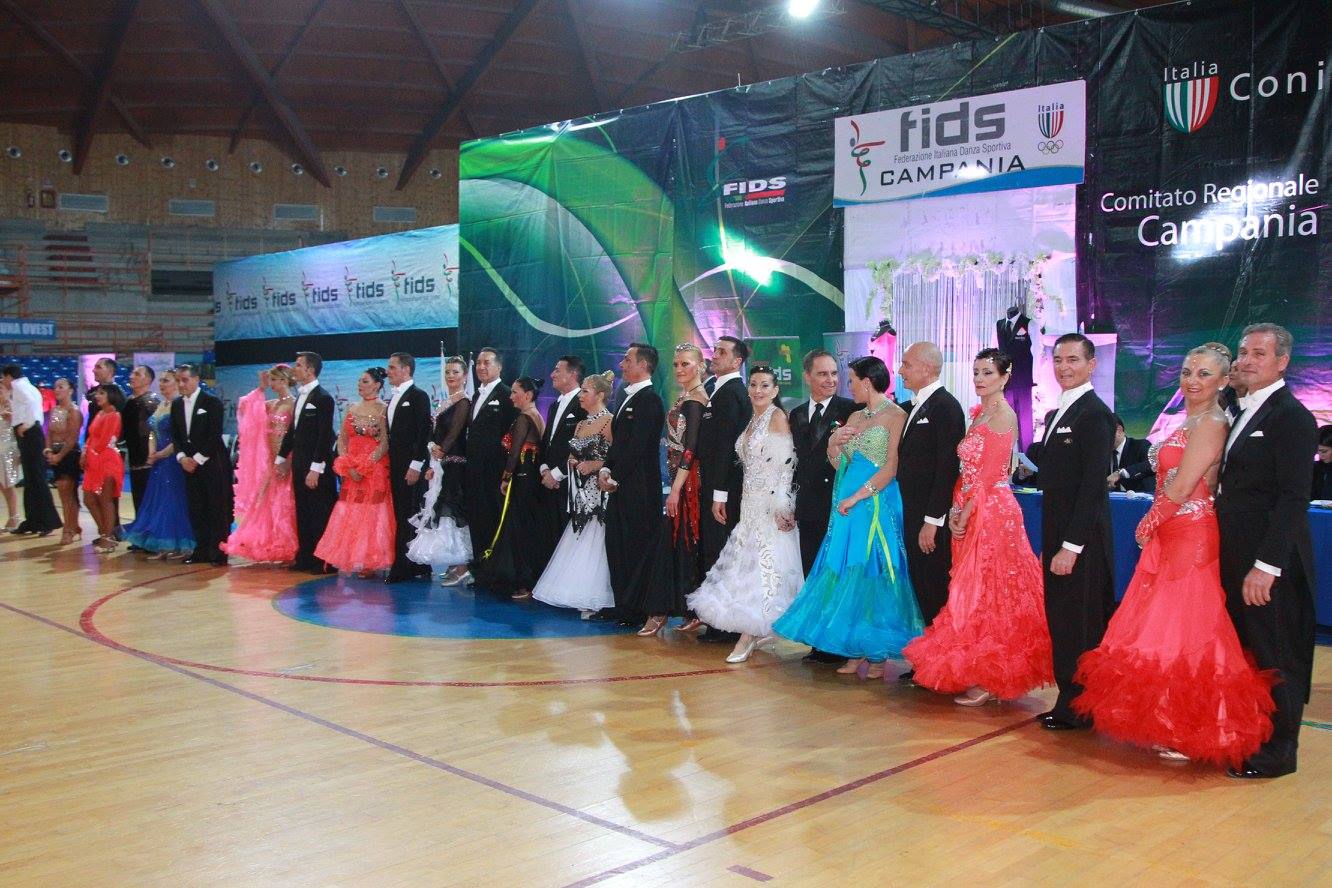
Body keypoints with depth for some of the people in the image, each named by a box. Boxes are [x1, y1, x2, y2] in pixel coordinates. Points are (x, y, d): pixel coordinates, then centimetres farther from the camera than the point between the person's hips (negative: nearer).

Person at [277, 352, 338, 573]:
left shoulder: (323, 397, -12)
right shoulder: (301, 396, 15)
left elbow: (325, 436, -17)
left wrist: (315, 469, -20)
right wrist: (282, 458, 20)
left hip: (316, 466, -9)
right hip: (299, 464, 9)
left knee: (320, 513, -3)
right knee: (303, 512, 12)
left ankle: (324, 561, 3)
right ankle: (305, 557, 19)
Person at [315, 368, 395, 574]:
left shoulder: (383, 410, -4)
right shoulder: (351, 409, 12)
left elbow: (385, 443, -10)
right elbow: (342, 440, 10)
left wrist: (364, 468, -16)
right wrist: (348, 466, -5)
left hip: (375, 470, -5)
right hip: (350, 471, 5)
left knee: (370, 516, -4)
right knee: (349, 516, 4)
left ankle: (370, 562, 2)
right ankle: (352, 560, 10)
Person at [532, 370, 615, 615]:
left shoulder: (609, 422, -8)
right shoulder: (581, 424, 17)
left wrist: (595, 465, -20)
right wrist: (572, 462, 2)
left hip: (599, 493, -8)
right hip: (581, 494, 8)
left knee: (593, 543, -6)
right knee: (579, 541, 7)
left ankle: (594, 600, 1)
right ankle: (583, 598, 14)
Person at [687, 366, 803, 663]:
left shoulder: (778, 417, -10)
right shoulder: (753, 421, 15)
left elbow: (785, 466, -15)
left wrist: (781, 508, -19)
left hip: (771, 504, -8)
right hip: (751, 503, 8)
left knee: (763, 563, -5)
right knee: (750, 563, 9)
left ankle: (748, 636, -2)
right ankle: (758, 629, 18)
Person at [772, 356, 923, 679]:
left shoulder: (896, 416, -7)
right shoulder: (855, 417, 15)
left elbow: (892, 468, -14)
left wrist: (856, 498, -15)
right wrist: (833, 444, -2)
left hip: (878, 505, -7)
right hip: (848, 505, 7)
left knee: (873, 572, -2)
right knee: (849, 573, 6)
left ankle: (877, 655, 9)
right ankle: (856, 653, 14)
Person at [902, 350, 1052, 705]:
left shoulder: (1002, 415, -13)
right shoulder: (978, 413, 14)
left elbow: (989, 475, -16)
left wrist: (966, 513, -14)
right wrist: (958, 509, 3)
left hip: (991, 511, -9)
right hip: (971, 511, 9)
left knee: (988, 593, -3)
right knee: (975, 592, 12)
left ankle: (989, 679, 4)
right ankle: (982, 673, 21)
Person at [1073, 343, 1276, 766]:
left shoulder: (1211, 424, -14)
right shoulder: (1189, 422, 16)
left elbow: (1181, 488, -17)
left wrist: (1148, 524, -5)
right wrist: (1153, 526, 7)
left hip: (1192, 540, -10)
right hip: (1169, 540, 10)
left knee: (1183, 635, -4)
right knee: (1166, 632, 13)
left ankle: (1192, 735, 5)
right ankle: (1171, 726, 23)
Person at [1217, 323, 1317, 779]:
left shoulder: (1291, 416, -14)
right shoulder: (1244, 411, 14)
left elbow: (1294, 498, -20)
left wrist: (1266, 565, -24)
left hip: (1269, 564, -9)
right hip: (1237, 557, 9)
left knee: (1274, 657, 3)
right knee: (1245, 652, 16)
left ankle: (1277, 753, 16)